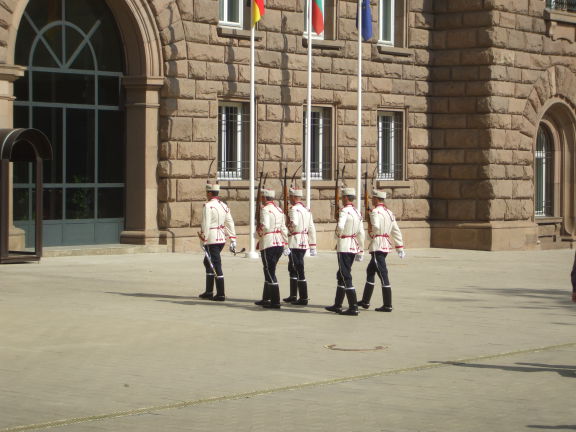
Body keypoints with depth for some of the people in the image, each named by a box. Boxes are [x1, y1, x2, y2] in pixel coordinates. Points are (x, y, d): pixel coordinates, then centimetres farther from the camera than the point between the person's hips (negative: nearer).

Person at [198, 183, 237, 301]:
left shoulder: (208, 206, -13)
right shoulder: (224, 205, 10)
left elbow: (206, 225, -17)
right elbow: (230, 223, 9)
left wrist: (203, 241, -12)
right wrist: (233, 240, 10)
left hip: (212, 240, -8)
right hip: (221, 239, 8)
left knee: (216, 266, -5)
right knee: (208, 262, 20)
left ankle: (221, 294, -4)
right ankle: (209, 292, 24)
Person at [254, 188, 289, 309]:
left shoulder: (265, 209, -11)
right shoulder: (279, 210, 13)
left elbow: (265, 227, -23)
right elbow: (284, 229, 13)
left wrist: (259, 231, -2)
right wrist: (285, 245, 18)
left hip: (268, 244, -8)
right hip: (279, 243, 8)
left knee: (270, 272, -5)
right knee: (269, 271, 18)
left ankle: (275, 302, -6)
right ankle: (266, 299, 26)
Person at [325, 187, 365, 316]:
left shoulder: (345, 211, -14)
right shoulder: (357, 212, 11)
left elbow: (340, 227, -30)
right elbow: (361, 233, 12)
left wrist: (338, 234, -8)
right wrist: (361, 251, 17)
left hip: (344, 247, -9)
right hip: (354, 247, 9)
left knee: (346, 277, -6)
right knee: (341, 275, 17)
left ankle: (353, 308, -9)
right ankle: (337, 305, 24)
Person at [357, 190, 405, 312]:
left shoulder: (375, 211, -12)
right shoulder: (389, 212, 15)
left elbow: (376, 227, -29)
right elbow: (396, 231, 14)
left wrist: (371, 233, -7)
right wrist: (400, 248, 15)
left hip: (377, 247, -9)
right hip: (386, 246, 9)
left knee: (383, 275, -7)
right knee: (370, 271, 19)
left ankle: (388, 306, -6)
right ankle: (365, 301, 26)